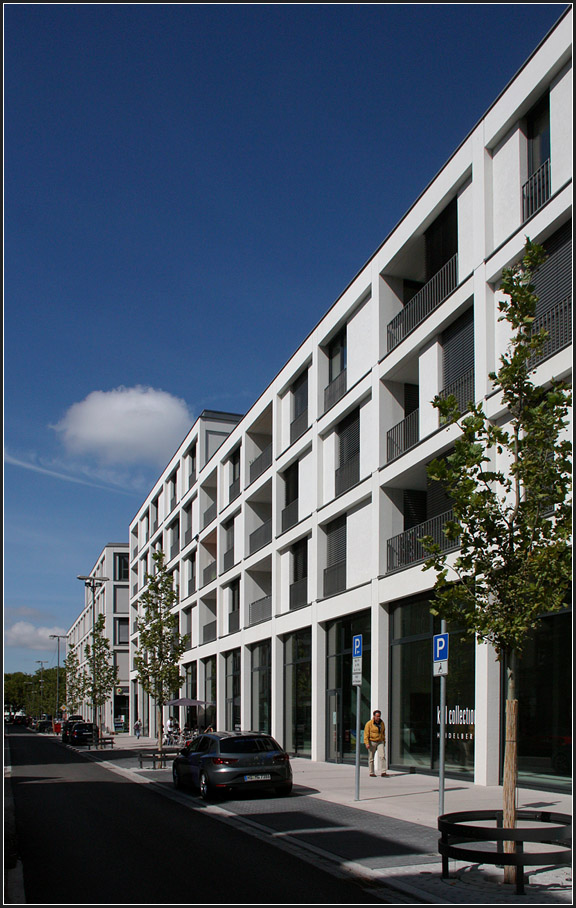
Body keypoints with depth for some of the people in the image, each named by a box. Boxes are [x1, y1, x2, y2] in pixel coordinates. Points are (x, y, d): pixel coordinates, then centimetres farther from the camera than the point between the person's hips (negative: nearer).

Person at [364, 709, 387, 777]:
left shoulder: (381, 723, 6)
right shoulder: (369, 723, -10)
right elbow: (366, 734, -13)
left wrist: (384, 742, 18)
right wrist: (367, 743, -21)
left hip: (380, 742, 4)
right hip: (372, 742, -4)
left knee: (382, 756, -11)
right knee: (371, 758, 4)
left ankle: (383, 772, -14)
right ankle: (371, 773, 15)